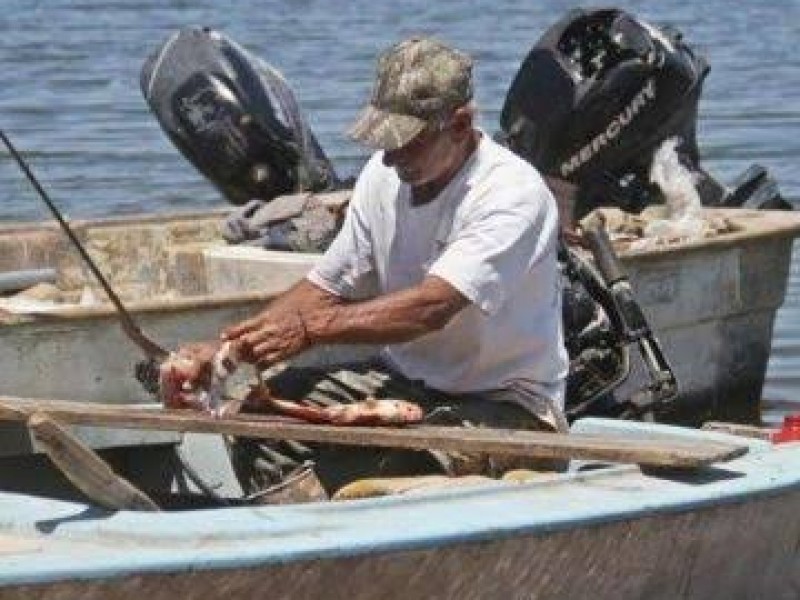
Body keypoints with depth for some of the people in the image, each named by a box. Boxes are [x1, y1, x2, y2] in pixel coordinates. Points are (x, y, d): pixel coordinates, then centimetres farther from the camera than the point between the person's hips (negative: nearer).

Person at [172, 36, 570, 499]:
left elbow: (431, 308, -32)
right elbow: (325, 288, 4)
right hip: (407, 381, 7)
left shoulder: (515, 195, -21)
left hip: (505, 403, -7)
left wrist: (311, 328, -39)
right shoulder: (385, 175, 2)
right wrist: (223, 349, -11)